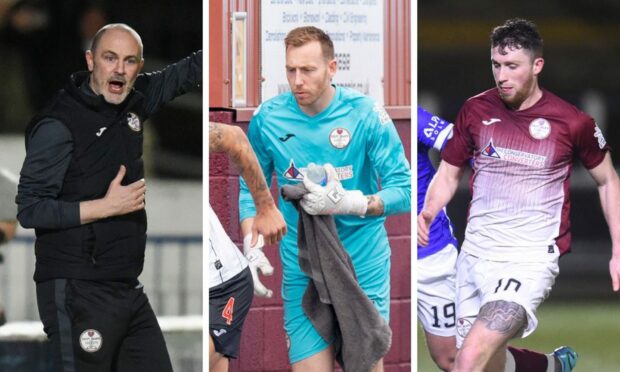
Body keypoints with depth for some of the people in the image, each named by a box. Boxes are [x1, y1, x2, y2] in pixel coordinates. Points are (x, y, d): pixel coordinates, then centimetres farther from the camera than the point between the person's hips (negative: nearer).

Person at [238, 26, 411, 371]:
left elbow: (404, 191, -8)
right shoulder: (268, 119, -1)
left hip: (363, 264, -1)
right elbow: (251, 188, 12)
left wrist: (351, 203, -25)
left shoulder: (365, 114, -8)